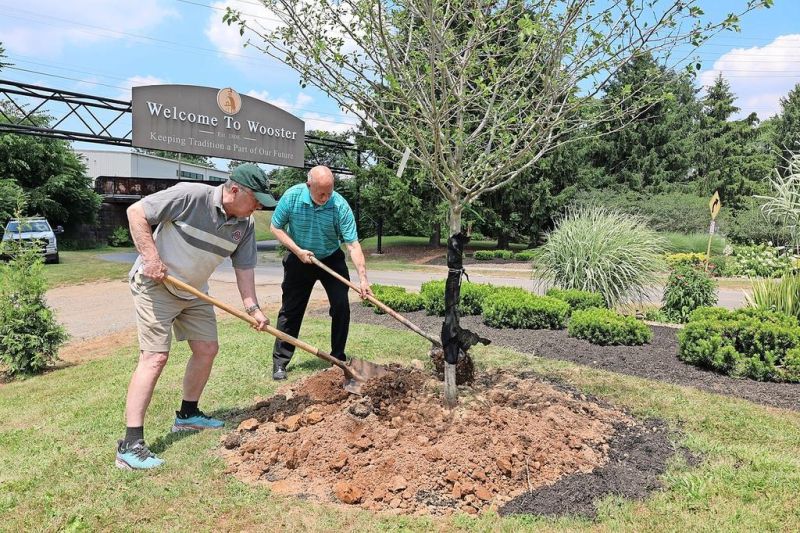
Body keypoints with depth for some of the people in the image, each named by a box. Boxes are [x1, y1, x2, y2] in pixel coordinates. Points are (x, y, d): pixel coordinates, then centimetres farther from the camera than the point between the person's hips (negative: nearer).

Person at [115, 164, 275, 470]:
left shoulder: (245, 224, -4)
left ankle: (188, 415, 29)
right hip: (155, 284, -7)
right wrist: (151, 257, -24)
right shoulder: (190, 196, -24)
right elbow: (136, 212, -18)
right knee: (155, 356, -15)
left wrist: (252, 307, -9)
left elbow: (244, 267, 1)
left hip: (194, 292, 8)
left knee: (207, 349, 9)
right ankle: (130, 445, -12)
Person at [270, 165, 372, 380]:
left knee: (341, 306, -7)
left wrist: (363, 278, -34)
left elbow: (353, 244, -26)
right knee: (290, 310, 3)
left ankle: (338, 357, 10)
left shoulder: (340, 205, -25)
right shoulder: (292, 196, -21)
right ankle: (280, 362, 13)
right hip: (299, 260, 0)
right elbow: (275, 227, -9)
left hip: (331, 259, 0)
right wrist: (298, 251, -20)